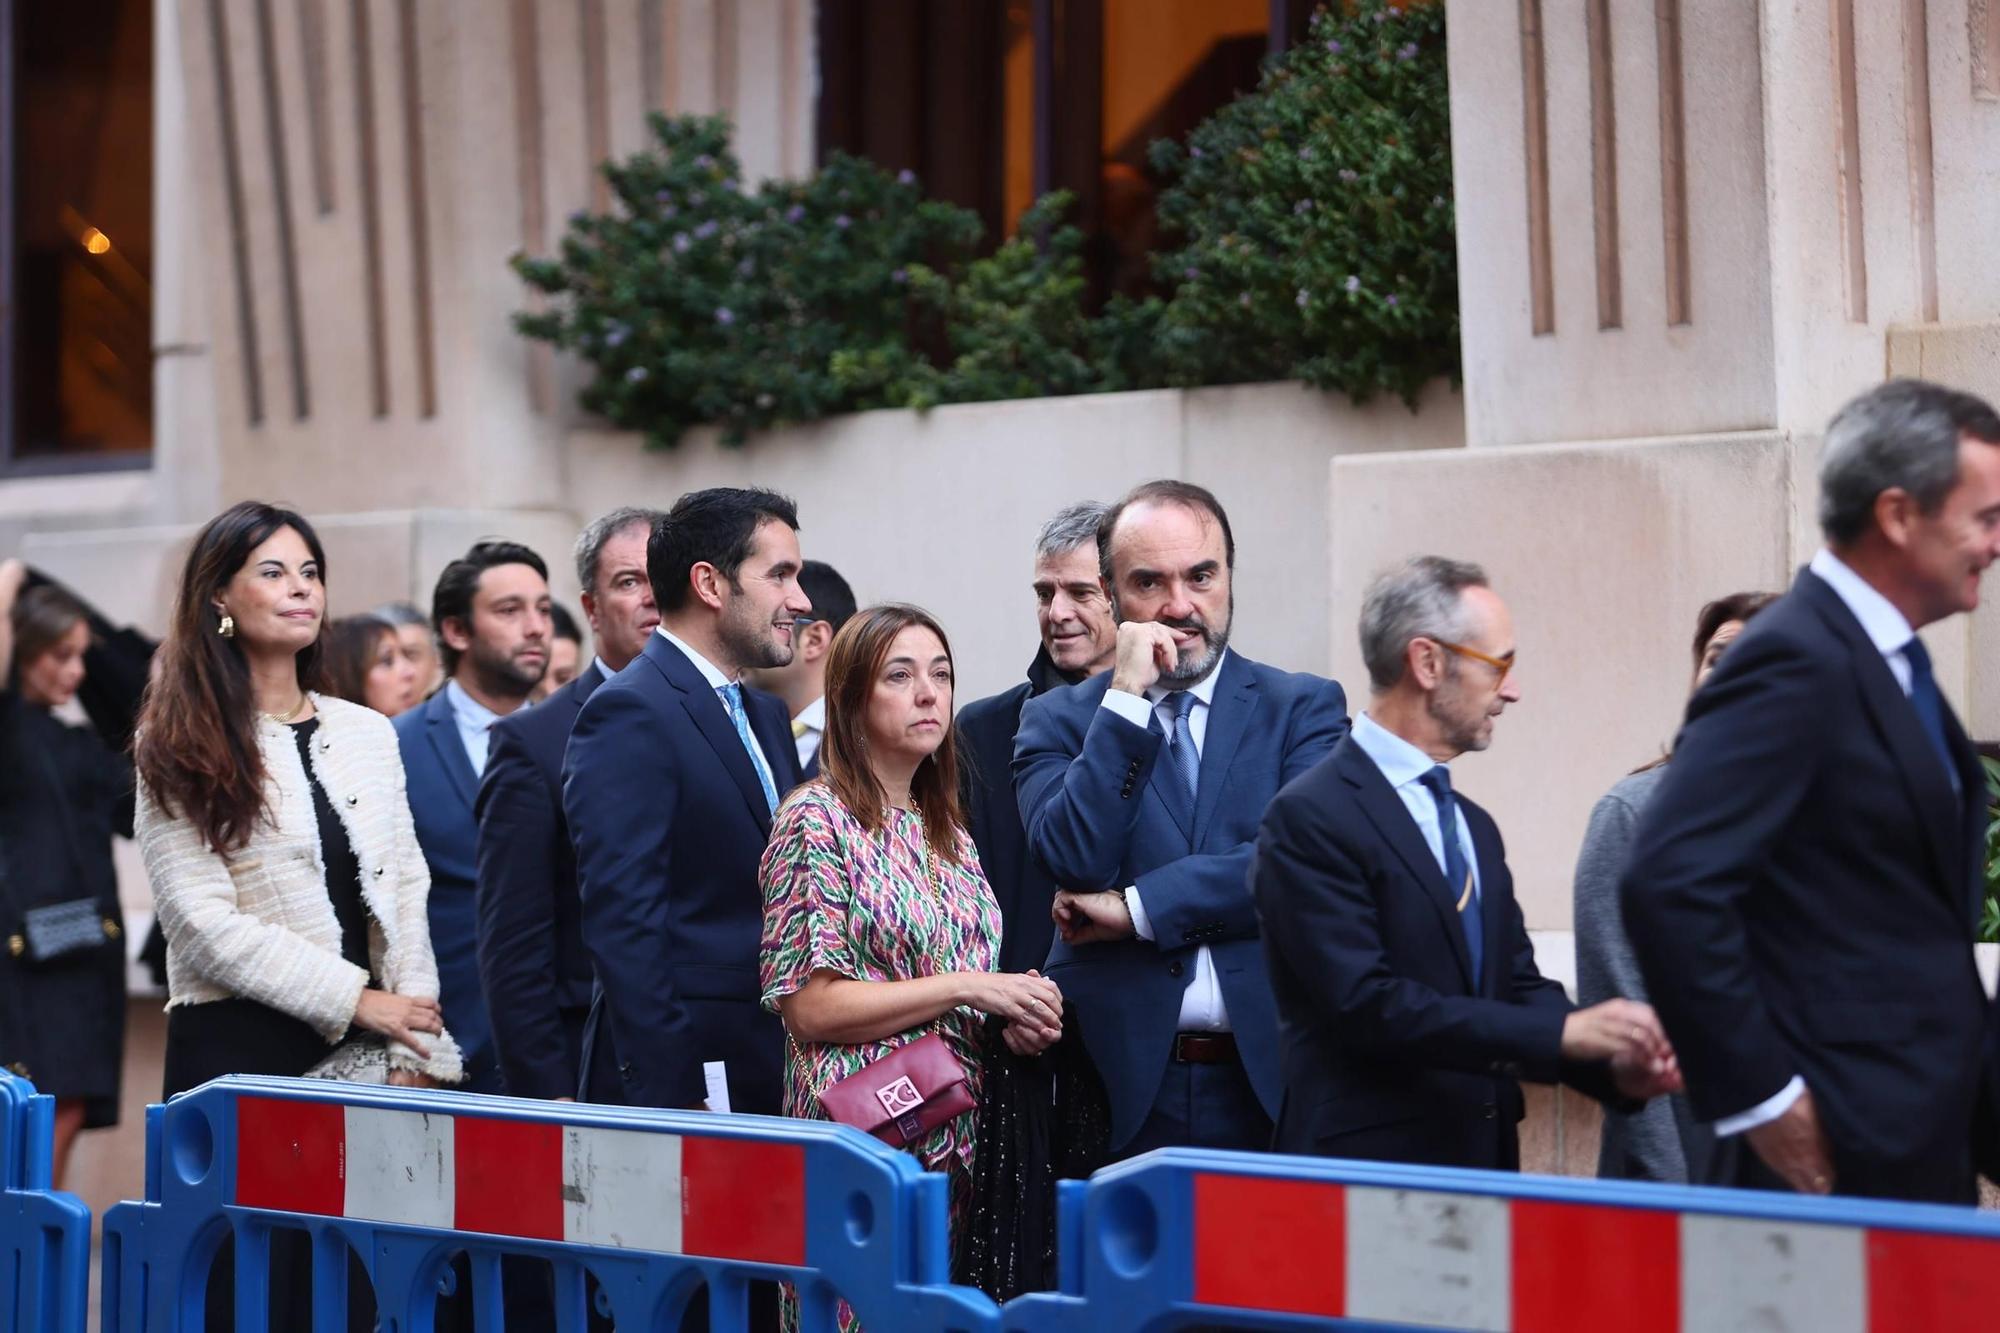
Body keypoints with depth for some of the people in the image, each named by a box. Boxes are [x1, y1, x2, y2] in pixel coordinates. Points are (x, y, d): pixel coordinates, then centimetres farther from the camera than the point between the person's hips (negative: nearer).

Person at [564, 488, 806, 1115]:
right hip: (688, 1072, -8)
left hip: (772, 1074, 8)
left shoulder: (764, 715, 19)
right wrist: (670, 1095, -20)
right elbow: (622, 923, -17)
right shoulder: (629, 714, -10)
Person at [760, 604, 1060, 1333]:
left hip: (955, 1134, 6)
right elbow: (808, 1006, -13)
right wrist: (964, 987, -15)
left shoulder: (946, 829, 14)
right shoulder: (817, 819, -7)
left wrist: (1018, 1012, 0)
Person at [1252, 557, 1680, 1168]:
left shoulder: (1475, 827, 17)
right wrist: (1562, 1032, -21)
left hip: (1484, 1161, 7)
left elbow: (1520, 986, 14)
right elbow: (1366, 1003, -19)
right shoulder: (1310, 818, -11)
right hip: (1365, 1178, -7)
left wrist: (1612, 1066, -6)